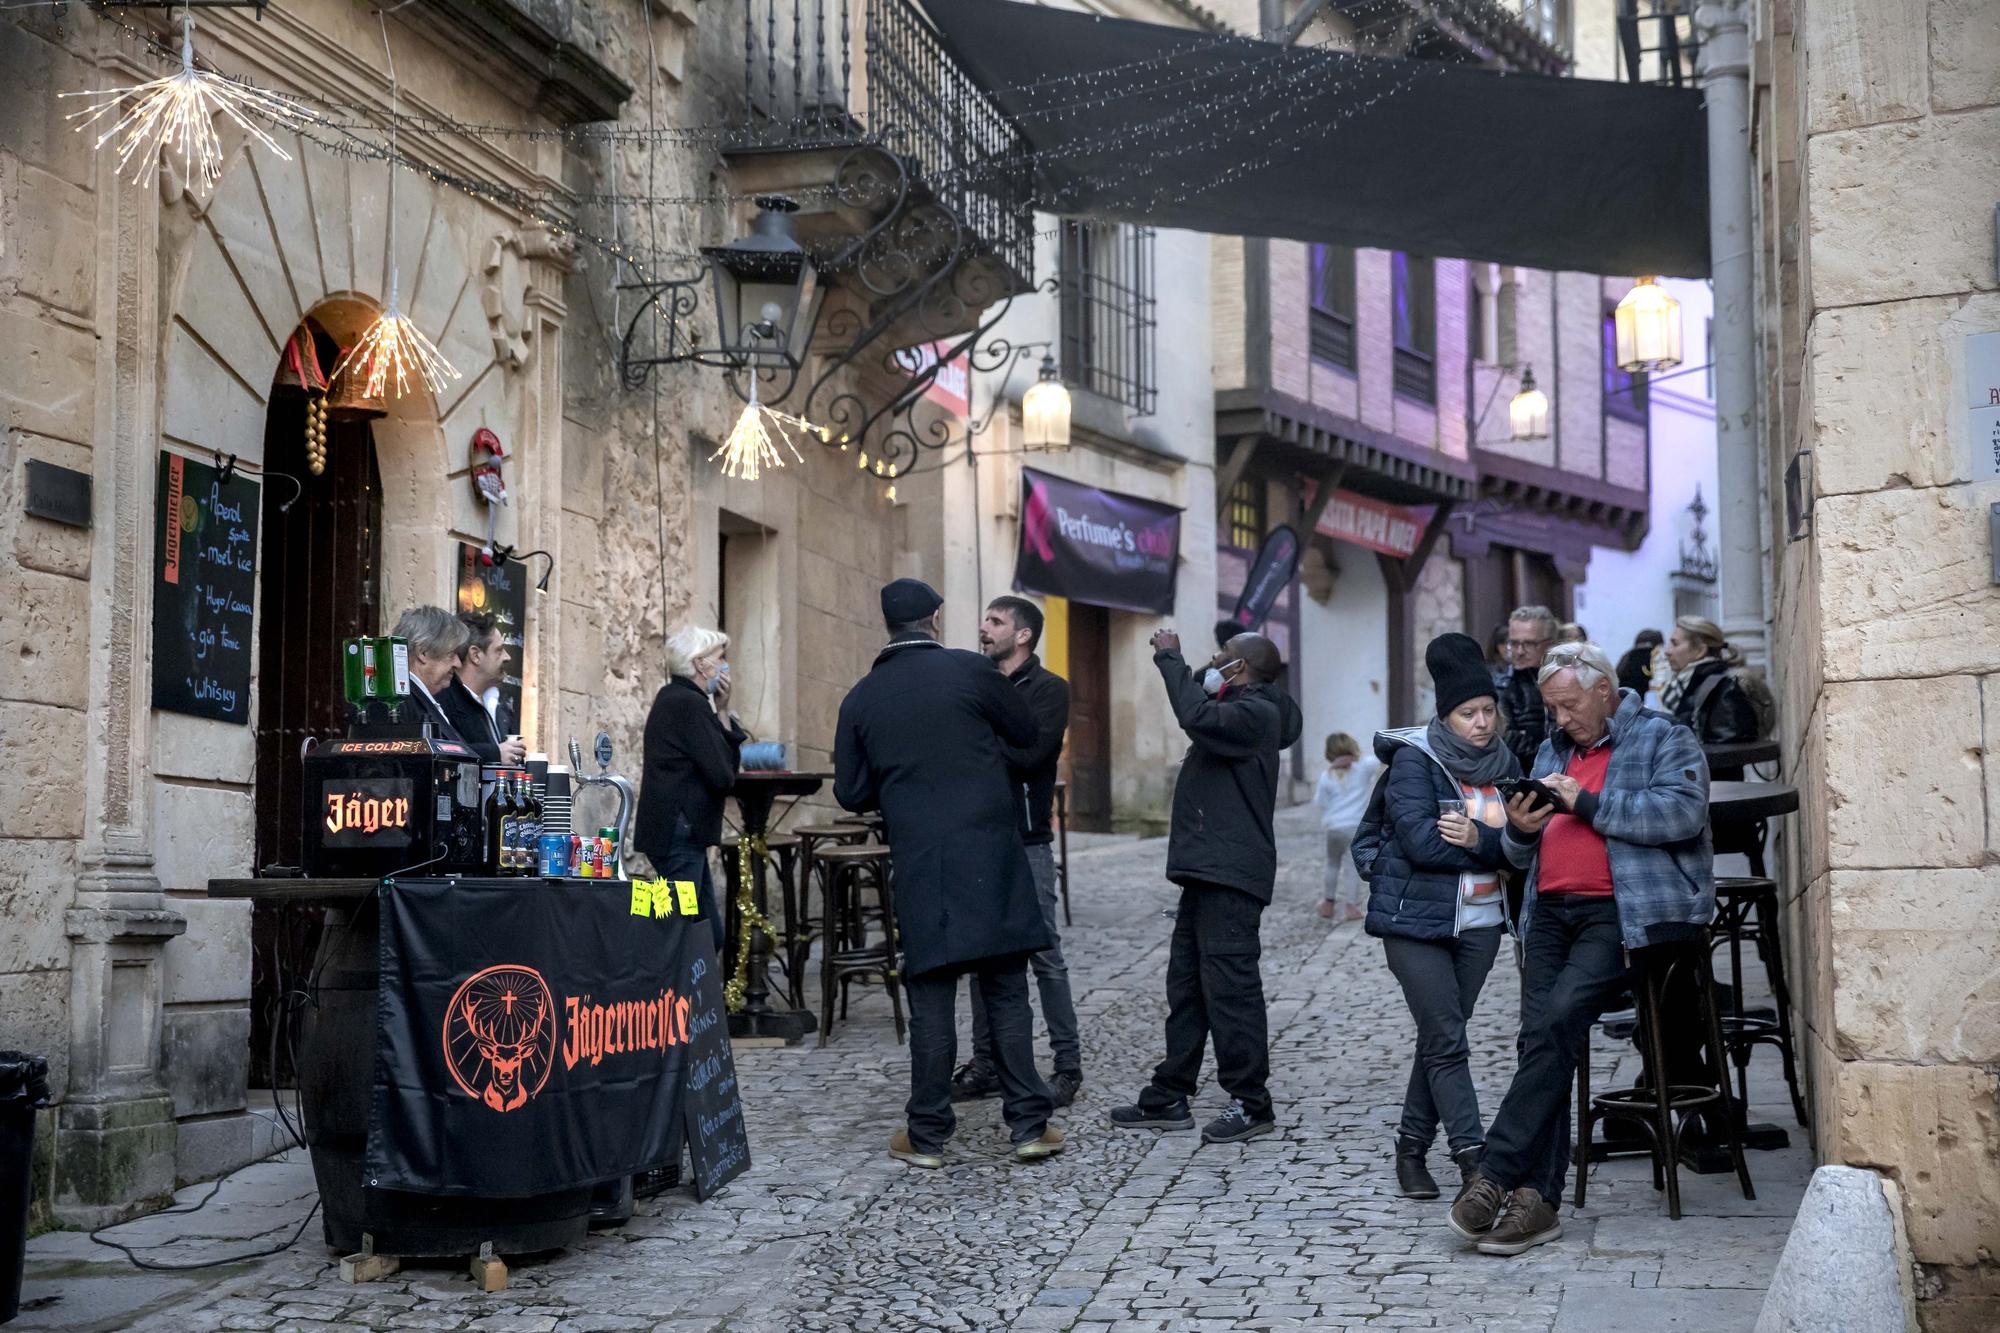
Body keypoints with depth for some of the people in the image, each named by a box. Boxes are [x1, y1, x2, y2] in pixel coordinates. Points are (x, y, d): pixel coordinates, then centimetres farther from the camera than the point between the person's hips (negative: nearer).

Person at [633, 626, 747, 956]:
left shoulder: (672, 698, 17)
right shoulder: (690, 704, -14)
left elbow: (730, 762, 17)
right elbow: (722, 776, -16)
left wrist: (722, 712, 6)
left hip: (678, 833, 11)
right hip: (679, 833, -11)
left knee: (711, 933, 13)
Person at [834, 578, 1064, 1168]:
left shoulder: (862, 698, 5)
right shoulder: (969, 671, -4)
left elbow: (851, 792, 8)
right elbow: (1029, 733, 8)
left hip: (918, 863, 2)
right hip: (990, 854, -2)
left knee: (931, 1001, 6)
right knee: (1007, 993, 5)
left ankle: (927, 1135, 10)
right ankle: (1029, 1123, 6)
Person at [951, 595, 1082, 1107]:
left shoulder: (1048, 689, -2)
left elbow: (1030, 753, -18)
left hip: (1027, 840, -5)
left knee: (1044, 954, -3)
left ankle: (1067, 1065, 4)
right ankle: (986, 1063, 16)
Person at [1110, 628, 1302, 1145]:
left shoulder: (1256, 713, -13)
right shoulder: (1238, 711, 19)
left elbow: (1198, 717, -31)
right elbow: (1200, 715, 37)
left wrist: (1169, 659, -19)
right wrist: (1176, 663, 20)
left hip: (1229, 877, -11)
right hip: (1208, 872, 11)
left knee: (1229, 987, -9)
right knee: (1186, 985, 13)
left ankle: (1251, 1104, -3)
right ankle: (1170, 1097, 19)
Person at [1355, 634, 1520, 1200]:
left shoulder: (1505, 764, 8)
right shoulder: (1414, 760, -8)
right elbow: (1420, 840, -20)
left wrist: (1477, 838, -20)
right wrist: (1494, 847, -12)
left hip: (1479, 921, 5)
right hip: (1416, 919, -5)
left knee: (1438, 1039, 11)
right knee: (1447, 1041, -10)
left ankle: (1412, 1149, 21)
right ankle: (1473, 1156, -11)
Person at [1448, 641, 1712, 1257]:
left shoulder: (1664, 740, 5)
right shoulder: (1553, 751, 26)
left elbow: (1682, 813, -15)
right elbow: (1522, 858, 25)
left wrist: (1588, 803, -14)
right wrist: (1520, 830, 0)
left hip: (1624, 911, -6)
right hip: (1552, 911, 6)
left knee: (1557, 1022, -23)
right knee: (1540, 1034, -12)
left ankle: (1494, 1175, -20)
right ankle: (1536, 1197, -12)